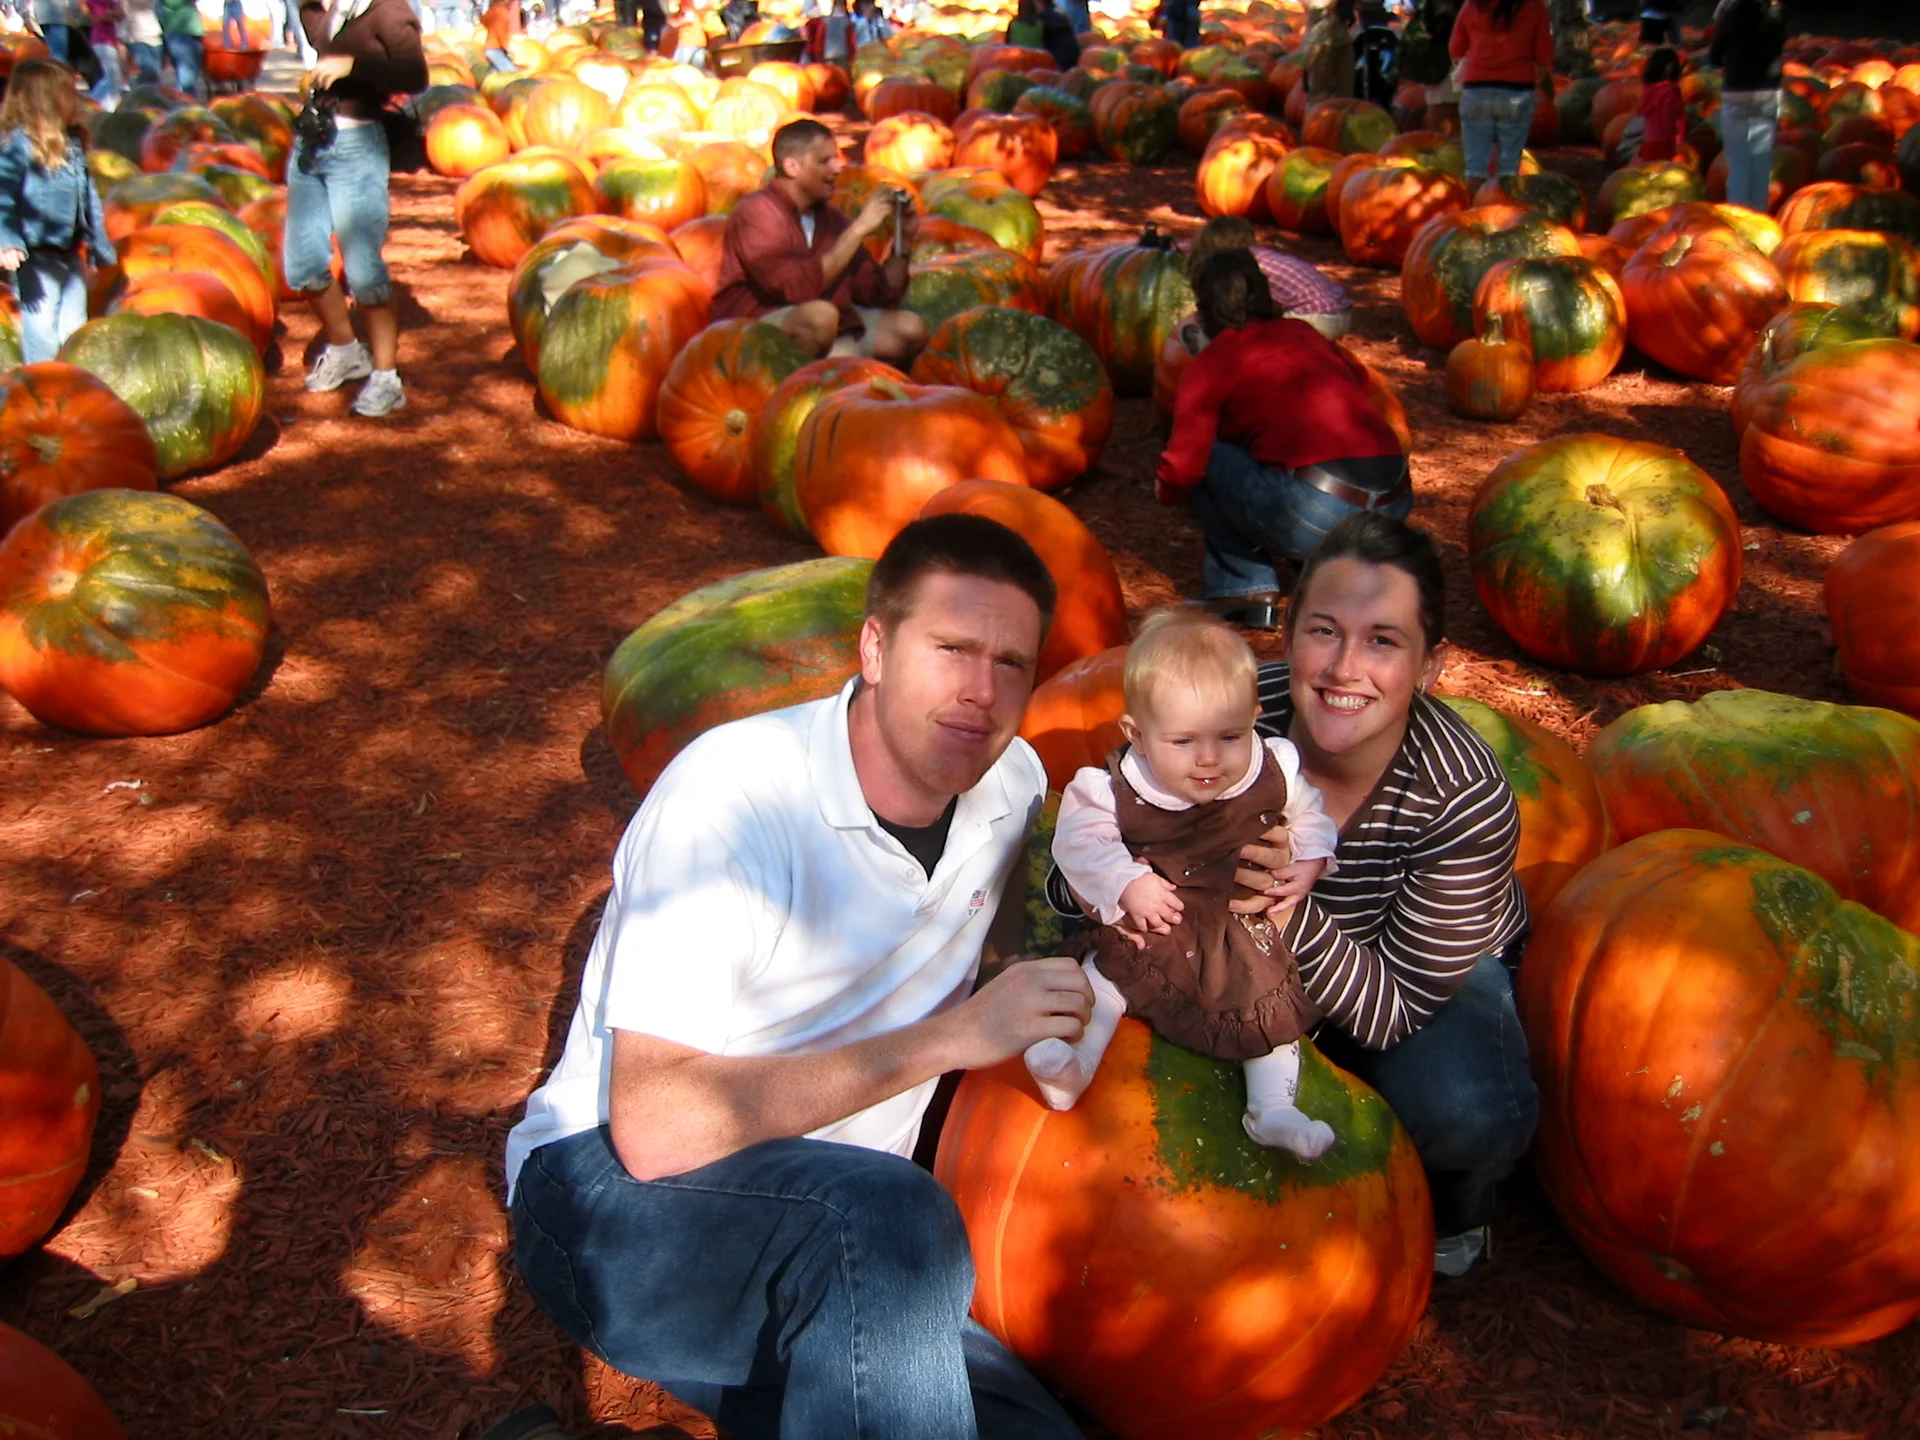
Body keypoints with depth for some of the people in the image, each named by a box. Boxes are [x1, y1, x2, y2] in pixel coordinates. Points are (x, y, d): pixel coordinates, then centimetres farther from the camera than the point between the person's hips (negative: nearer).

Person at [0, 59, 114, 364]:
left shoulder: (71, 146, 15)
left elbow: (89, 201, 21)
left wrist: (101, 248, 23)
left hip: (72, 255, 7)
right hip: (36, 256, -7)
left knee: (74, 332, 11)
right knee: (42, 328, -6)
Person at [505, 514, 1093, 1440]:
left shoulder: (1014, 784, 0)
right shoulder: (732, 794, -20)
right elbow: (653, 1129, -27)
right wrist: (947, 1036, -27)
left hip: (823, 1245, 7)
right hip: (610, 1198, -6)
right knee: (893, 1214, -35)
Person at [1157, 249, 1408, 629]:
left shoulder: (1210, 364, 6)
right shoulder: (1304, 333, 22)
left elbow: (1183, 469, 0)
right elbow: (1359, 379, 39)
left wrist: (1166, 489, 23)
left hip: (1315, 514, -7)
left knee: (1208, 459, 12)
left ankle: (1246, 589, 7)